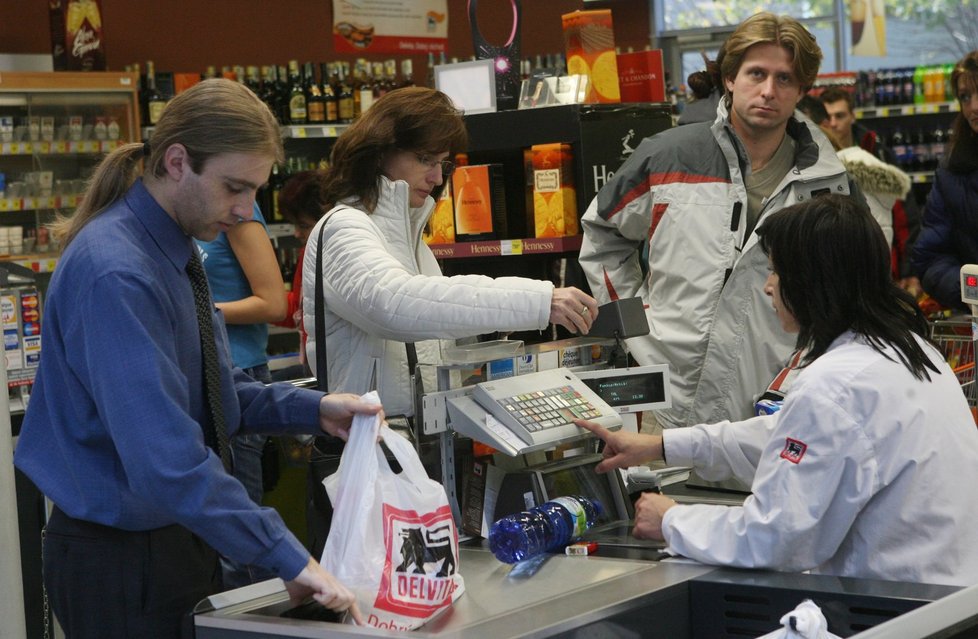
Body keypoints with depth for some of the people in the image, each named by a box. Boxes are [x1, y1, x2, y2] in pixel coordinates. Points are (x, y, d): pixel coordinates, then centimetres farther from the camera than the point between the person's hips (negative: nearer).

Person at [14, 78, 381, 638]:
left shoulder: (176, 250, 5)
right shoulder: (115, 275, -25)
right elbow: (164, 454, -32)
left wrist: (314, 410, 0)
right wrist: (288, 558, -31)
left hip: (181, 539, 9)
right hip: (121, 558, -9)